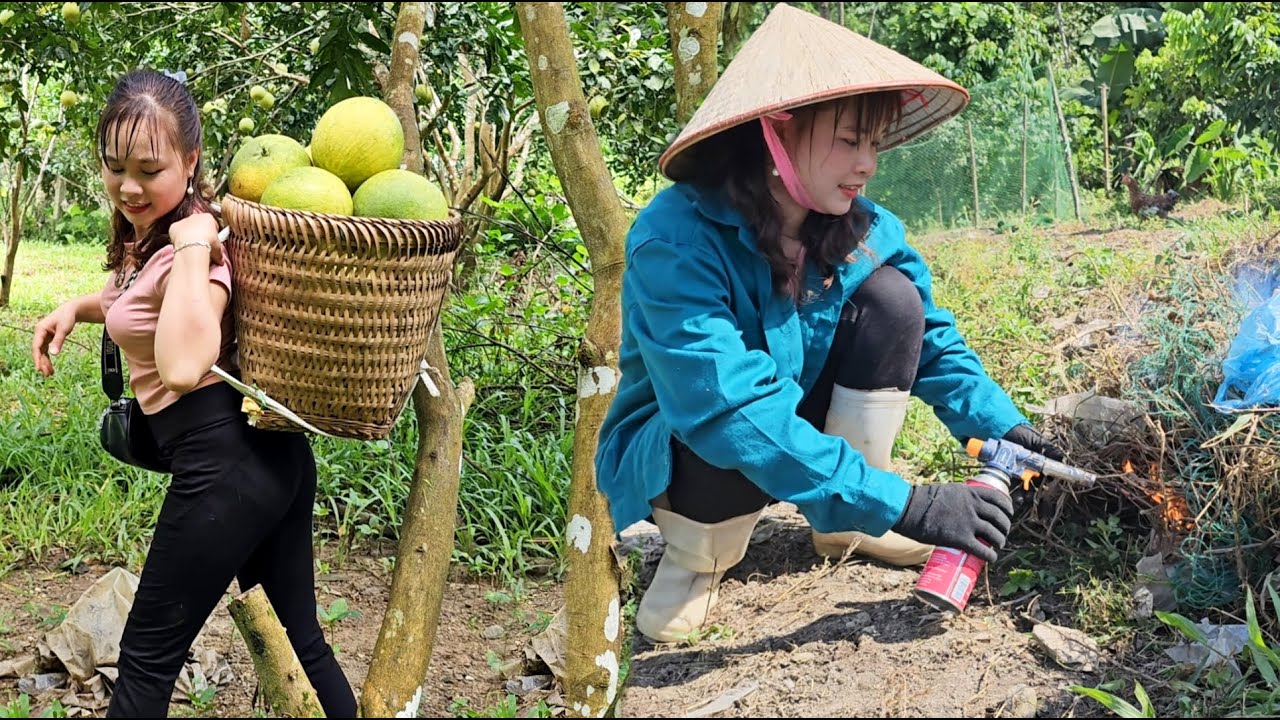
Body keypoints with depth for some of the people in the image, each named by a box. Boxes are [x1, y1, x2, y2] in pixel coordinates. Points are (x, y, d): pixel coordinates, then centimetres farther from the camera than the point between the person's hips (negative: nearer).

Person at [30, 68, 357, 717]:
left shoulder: (194, 240, -18)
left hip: (222, 468, -10)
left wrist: (194, 248, -29)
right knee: (301, 639, 17)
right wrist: (76, 308, 14)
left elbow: (183, 366, -36)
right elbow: (146, 307, 33)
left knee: (146, 660, 5)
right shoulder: (143, 231, 10)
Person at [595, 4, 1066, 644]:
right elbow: (730, 411, -42)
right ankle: (695, 554, -4)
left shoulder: (863, 229, -12)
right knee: (737, 440, -40)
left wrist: (1001, 427, -19)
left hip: (800, 425, 5)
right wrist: (899, 504, -45)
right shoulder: (676, 240, -32)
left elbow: (929, 338, -1)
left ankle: (843, 526, -1)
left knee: (891, 297, -16)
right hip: (670, 454, -5)